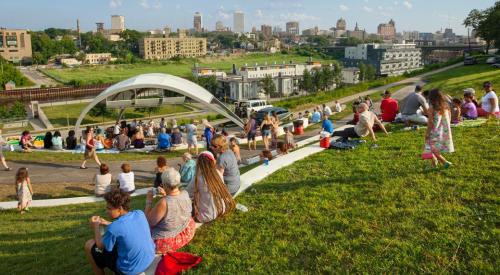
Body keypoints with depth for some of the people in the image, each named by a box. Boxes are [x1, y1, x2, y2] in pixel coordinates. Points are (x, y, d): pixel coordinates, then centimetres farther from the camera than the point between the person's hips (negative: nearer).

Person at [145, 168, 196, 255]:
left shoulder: (163, 203, -34)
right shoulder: (185, 194, -13)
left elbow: (148, 222, -19)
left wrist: (149, 201, -11)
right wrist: (166, 195, -1)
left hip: (167, 243, -8)